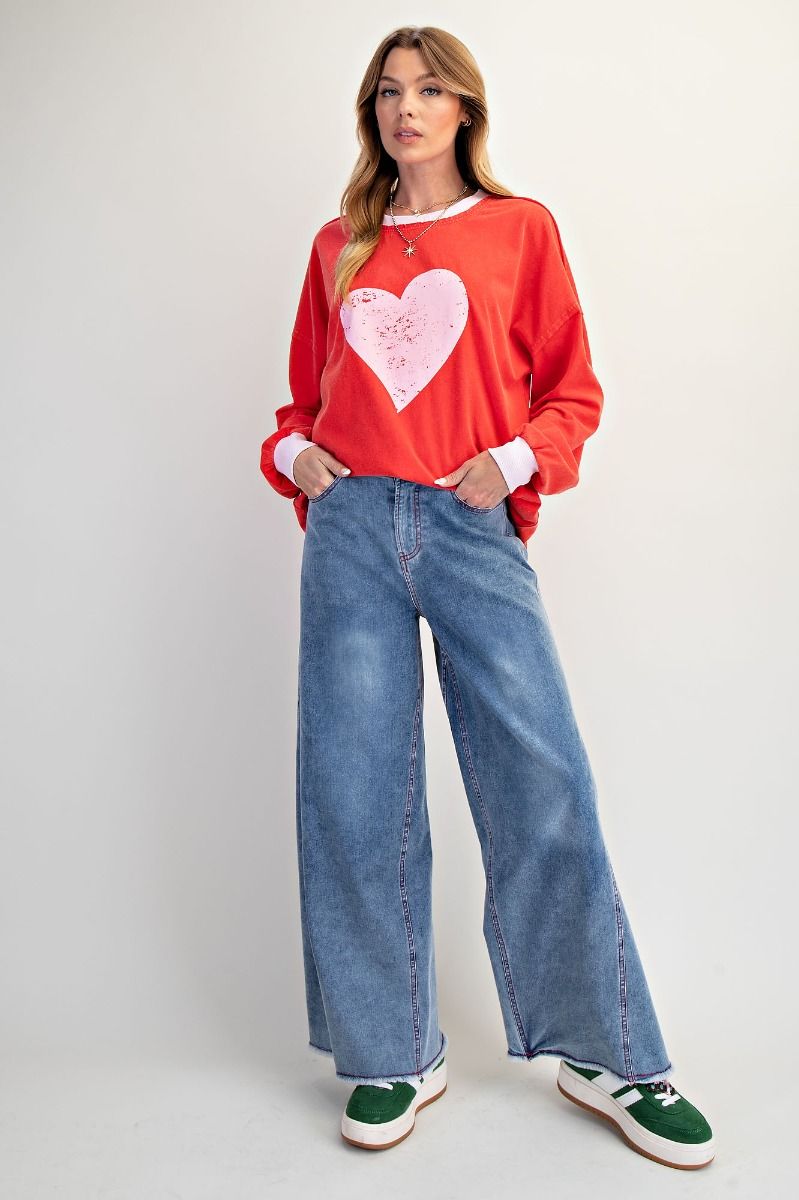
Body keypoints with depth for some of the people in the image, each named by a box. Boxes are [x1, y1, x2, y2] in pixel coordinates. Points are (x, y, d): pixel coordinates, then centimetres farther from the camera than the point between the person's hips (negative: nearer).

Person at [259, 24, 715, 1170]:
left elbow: (573, 389, 10)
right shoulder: (339, 245, 19)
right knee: (354, 792, 1)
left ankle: (608, 1054, 13)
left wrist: (514, 461, -7)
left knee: (544, 783, -5)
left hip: (472, 526, -2)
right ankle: (394, 1056, 17)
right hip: (352, 526, 3)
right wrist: (292, 450, 5)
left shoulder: (521, 228, 12)